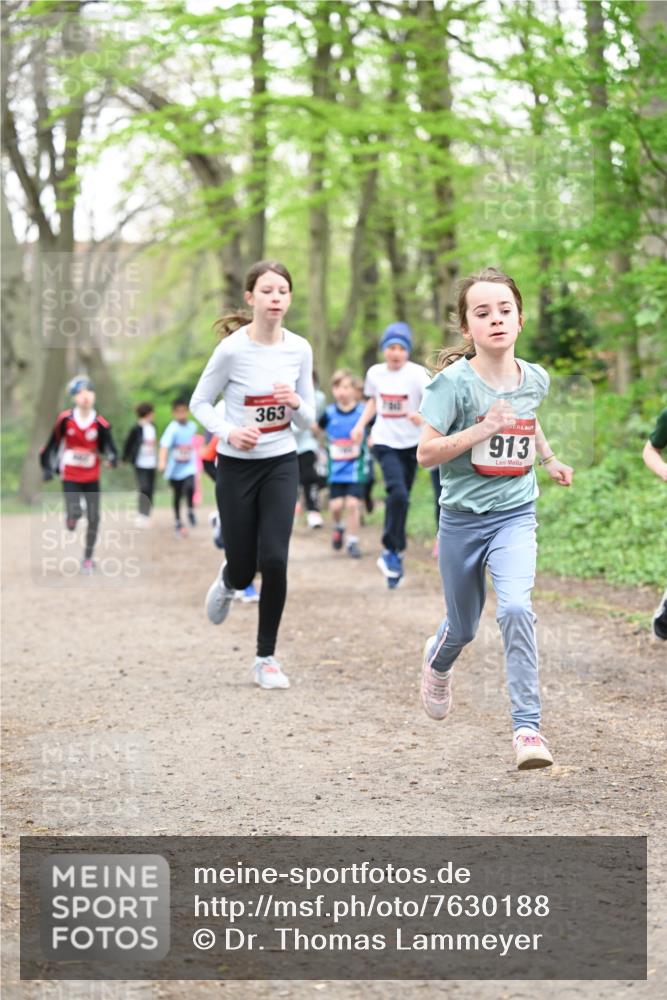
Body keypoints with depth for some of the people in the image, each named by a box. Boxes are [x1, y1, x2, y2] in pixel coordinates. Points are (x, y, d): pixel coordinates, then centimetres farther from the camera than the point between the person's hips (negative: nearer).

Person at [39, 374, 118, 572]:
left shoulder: (100, 424, -10)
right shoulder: (65, 420, -9)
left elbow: (107, 445, -7)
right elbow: (53, 443, 1)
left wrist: (112, 457, -29)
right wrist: (48, 467, 0)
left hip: (92, 477, 1)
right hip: (70, 476, -1)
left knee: (93, 519, 3)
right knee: (75, 513, -17)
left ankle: (88, 558, 19)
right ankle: (70, 518, 22)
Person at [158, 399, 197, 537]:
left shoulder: (192, 426, 1)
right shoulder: (173, 428, -15)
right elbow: (165, 444, -28)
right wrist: (162, 461, -42)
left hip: (188, 466, 2)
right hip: (175, 468, -2)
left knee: (190, 487, -23)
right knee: (177, 496, 9)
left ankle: (191, 511, 3)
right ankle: (178, 522, 26)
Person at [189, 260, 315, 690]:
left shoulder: (300, 349, -3)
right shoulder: (232, 349, -14)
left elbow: (308, 420, 5)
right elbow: (200, 402, -2)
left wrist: (295, 402, -17)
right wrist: (228, 431, -19)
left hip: (282, 464, 2)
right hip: (237, 466, -2)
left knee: (274, 560, -10)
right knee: (245, 569, 3)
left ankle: (266, 658, 5)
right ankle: (229, 580, 44)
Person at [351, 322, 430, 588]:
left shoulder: (417, 373, -12)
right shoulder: (375, 373, -1)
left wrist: (423, 415, -45)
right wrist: (361, 425, 7)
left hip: (411, 445, 0)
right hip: (385, 443, 0)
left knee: (401, 500, 9)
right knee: (398, 493, -21)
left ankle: (391, 554, 25)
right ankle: (395, 551, -9)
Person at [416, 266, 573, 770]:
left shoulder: (535, 378, -1)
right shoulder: (455, 381, -15)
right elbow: (426, 453, -19)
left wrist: (550, 459, 16)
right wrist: (482, 430, -27)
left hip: (515, 515, 1)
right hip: (463, 518, -1)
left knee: (516, 607, -24)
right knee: (463, 627, 15)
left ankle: (528, 728, -20)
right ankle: (438, 660, 54)